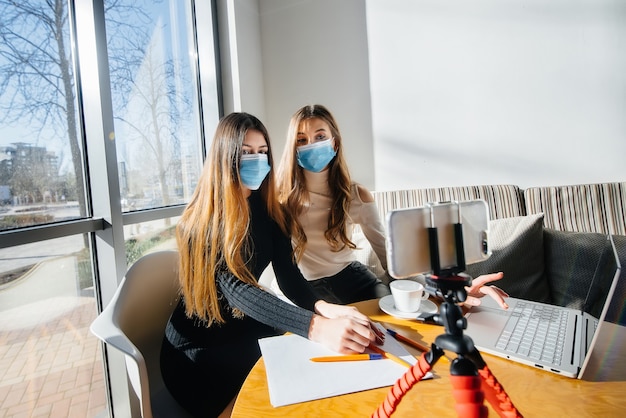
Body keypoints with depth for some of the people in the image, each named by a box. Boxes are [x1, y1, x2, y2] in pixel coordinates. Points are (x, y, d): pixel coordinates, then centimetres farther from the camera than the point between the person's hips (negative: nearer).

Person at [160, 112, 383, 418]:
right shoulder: (203, 220, -21)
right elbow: (236, 290, -35)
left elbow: (288, 276, -12)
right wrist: (315, 327, -50)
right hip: (198, 349, -5)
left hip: (243, 331, 6)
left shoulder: (266, 209, -3)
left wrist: (322, 307, -34)